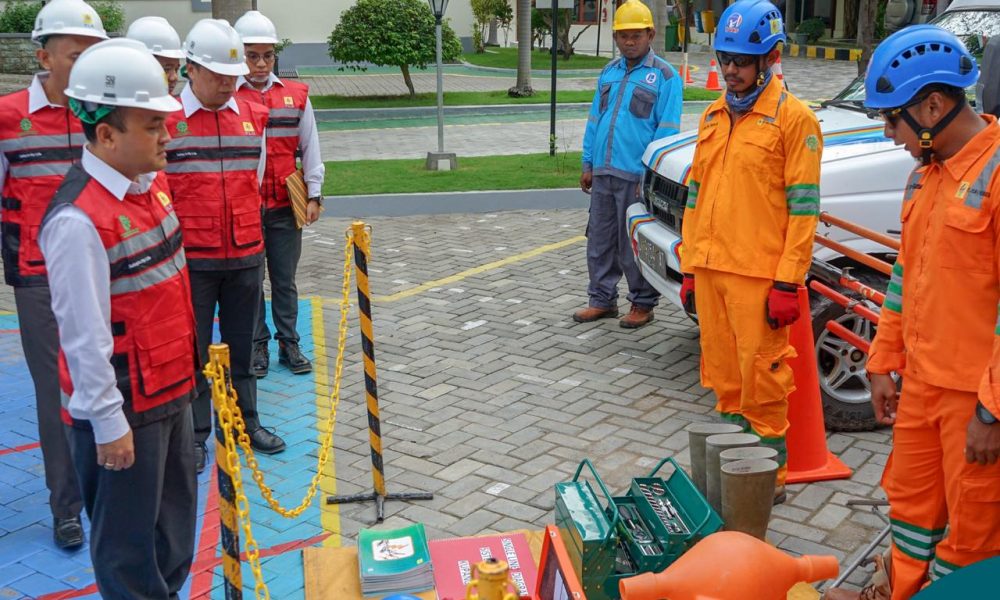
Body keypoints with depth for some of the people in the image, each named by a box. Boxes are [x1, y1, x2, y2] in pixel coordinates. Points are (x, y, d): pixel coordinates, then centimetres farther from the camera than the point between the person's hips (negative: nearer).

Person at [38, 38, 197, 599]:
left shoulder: (153, 183, 3)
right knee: (128, 538, 9)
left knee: (177, 518, 23)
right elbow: (84, 333, -22)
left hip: (173, 388, 9)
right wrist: (108, 422, -17)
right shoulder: (78, 219, -25)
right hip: (122, 407, -9)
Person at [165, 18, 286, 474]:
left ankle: (246, 421, 29)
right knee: (193, 350, 7)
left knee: (241, 345, 15)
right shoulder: (164, 121, -8)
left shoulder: (253, 117, 5)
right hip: (190, 260, -3)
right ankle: (195, 433, 19)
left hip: (245, 255, 4)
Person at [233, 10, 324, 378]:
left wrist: (313, 196, 5)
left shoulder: (296, 96, 4)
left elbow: (310, 148, 8)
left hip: (285, 206, 2)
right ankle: (257, 346, 19)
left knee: (285, 280, 10)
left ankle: (289, 344, 21)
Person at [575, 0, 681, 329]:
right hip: (603, 175, 6)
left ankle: (642, 304, 15)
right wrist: (588, 164, 12)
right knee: (599, 241, 12)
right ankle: (602, 300, 24)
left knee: (634, 246, 1)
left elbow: (666, 131, -9)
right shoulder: (609, 72, 14)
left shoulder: (664, 76, -4)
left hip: (636, 177, -6)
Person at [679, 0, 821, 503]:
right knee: (723, 375, 15)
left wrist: (788, 284, -14)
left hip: (758, 275, -7)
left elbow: (803, 207, -10)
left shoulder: (793, 118, -6)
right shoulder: (713, 116, 14)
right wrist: (689, 268, 15)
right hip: (709, 269, 7)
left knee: (762, 378, 0)